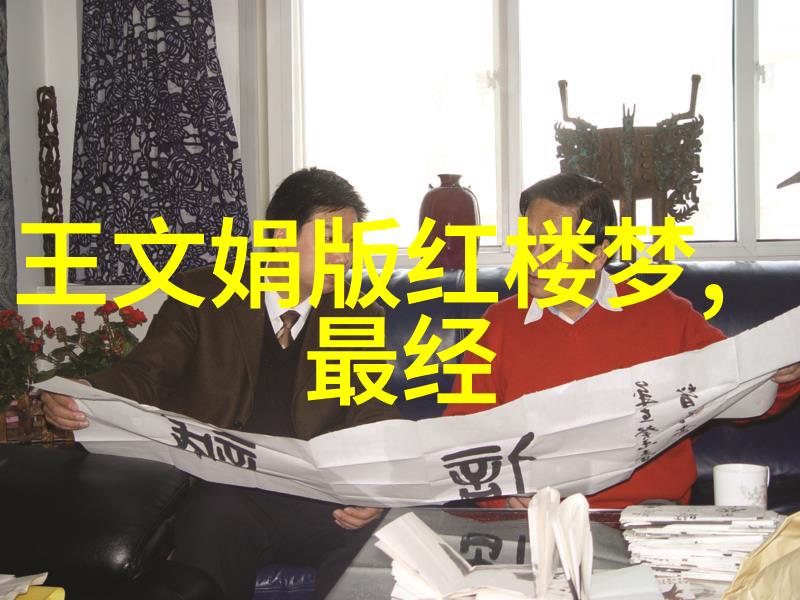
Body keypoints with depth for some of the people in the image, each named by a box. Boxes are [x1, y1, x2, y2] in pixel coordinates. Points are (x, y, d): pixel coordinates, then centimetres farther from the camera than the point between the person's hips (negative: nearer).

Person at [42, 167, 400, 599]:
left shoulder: (358, 319, 13)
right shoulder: (203, 295, 9)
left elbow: (374, 419, 4)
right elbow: (147, 373, 2)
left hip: (318, 502, 1)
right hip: (216, 496, -1)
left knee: (377, 529, -31)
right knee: (217, 514, -36)